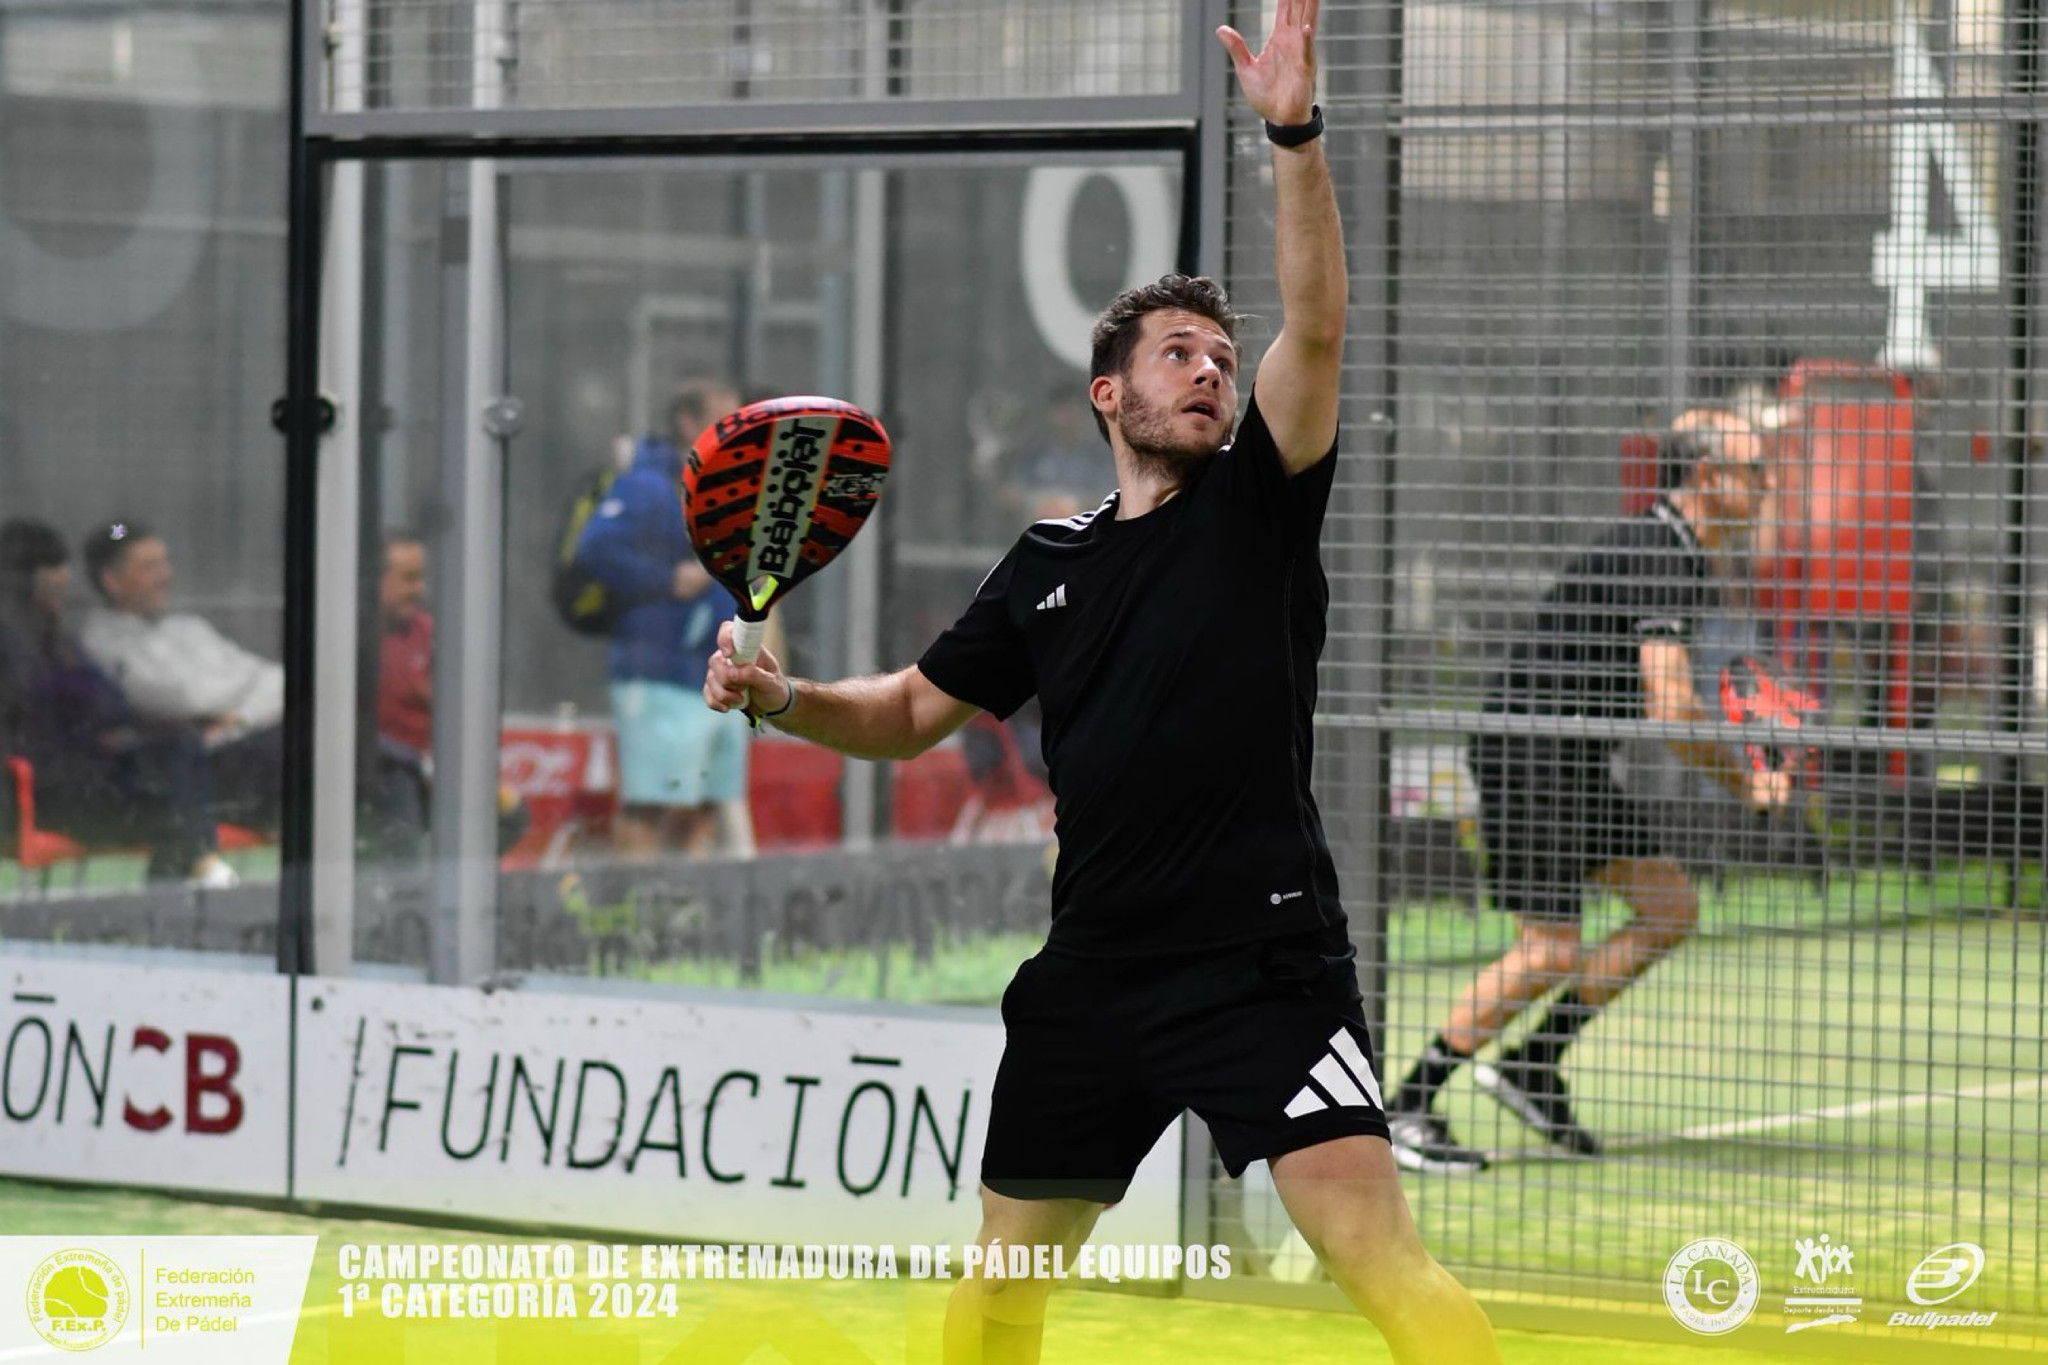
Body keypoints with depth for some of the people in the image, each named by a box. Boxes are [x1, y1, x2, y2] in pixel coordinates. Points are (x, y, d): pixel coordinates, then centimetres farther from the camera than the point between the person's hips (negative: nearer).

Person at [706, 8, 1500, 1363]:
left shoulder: (1258, 503, -1)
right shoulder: (1048, 566, 12)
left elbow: (1317, 328, -16)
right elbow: (915, 712, 22)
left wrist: (1297, 134, -27)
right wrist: (780, 696, 4)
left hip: (1260, 960, -5)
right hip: (1093, 971, 5)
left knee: (1372, 1239, -19)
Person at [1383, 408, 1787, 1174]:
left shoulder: (1680, 556, 15)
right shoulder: (1659, 558, -18)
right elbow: (1672, 710, -25)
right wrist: (1742, 782, -12)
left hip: (1573, 765, 10)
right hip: (1530, 753, -10)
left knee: (1672, 908, 7)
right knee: (1550, 952, -11)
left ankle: (1531, 1069, 10)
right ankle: (1405, 1108, -4)